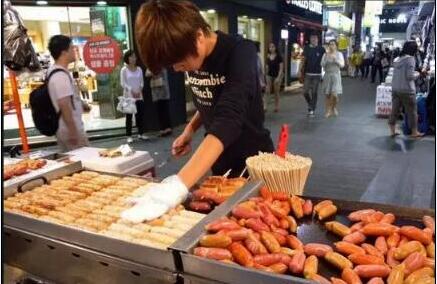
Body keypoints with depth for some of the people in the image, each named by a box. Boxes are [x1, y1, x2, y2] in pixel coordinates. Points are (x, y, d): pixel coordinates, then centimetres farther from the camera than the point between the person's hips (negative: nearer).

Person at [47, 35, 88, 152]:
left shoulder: (54, 71, 11)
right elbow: (64, 106, -24)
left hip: (64, 129, 10)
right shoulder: (61, 75, -20)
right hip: (70, 130, -10)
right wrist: (73, 132, -22)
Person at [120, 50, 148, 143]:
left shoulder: (139, 69, 9)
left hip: (139, 95, 4)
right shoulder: (124, 70, -2)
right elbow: (123, 83, -7)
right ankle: (129, 136, 2)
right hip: (128, 95, -4)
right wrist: (132, 90, -17)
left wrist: (139, 90, -10)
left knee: (140, 114, 4)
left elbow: (142, 82, 8)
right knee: (129, 116, -1)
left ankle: (141, 133, 15)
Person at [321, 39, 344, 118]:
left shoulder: (339, 54, 4)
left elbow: (342, 65, -4)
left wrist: (335, 59, -14)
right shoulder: (325, 54, 5)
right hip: (327, 75, 1)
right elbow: (322, 64, -5)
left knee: (334, 94, -10)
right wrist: (326, 57, -16)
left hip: (336, 75, -1)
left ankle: (334, 107, 18)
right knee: (328, 95, 2)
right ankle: (329, 110, 15)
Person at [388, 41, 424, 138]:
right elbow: (410, 75, -17)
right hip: (407, 90, -6)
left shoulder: (397, 59, 8)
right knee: (412, 111, 7)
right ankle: (414, 132, 17)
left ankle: (392, 131, 15)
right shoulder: (410, 58, -12)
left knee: (395, 110, 11)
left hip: (395, 89, 6)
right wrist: (417, 74, 3)